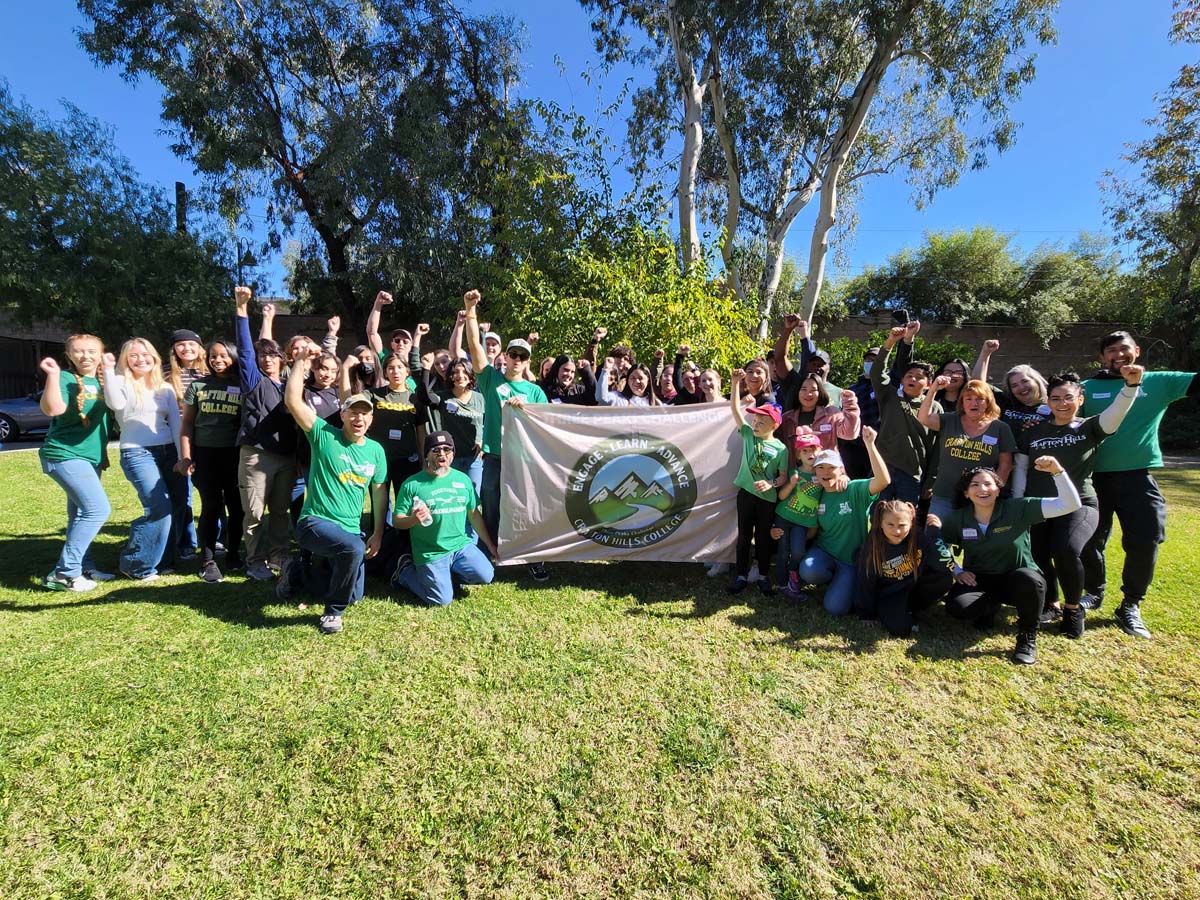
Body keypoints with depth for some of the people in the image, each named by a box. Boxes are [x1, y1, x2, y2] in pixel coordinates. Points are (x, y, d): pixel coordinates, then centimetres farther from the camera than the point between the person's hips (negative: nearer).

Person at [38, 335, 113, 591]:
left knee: (81, 514, 14)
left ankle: (84, 568, 23)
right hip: (65, 455, -8)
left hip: (92, 456, 8)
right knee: (98, 510, -16)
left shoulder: (103, 381, 9)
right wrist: (53, 376, -33)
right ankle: (63, 573, -9)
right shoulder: (66, 378, -10)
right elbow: (53, 409, -28)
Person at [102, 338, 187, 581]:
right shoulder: (121, 383, 4)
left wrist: (182, 456, 2)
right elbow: (115, 404, -19)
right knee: (160, 509, -14)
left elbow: (175, 424, 10)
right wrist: (108, 370, -24)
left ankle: (162, 561, 16)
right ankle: (135, 563, 4)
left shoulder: (165, 388, 15)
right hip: (137, 453, -4)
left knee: (174, 507, 0)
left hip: (168, 452, 4)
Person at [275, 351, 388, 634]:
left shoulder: (376, 450, 4)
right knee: (353, 548, -38)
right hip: (316, 522, -6)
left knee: (353, 594, 12)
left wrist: (378, 533, 7)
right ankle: (333, 612, -11)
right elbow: (292, 401, -22)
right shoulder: (324, 435, -9)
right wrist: (301, 363, -20)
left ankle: (298, 571, 38)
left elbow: (379, 491, 10)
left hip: (352, 529, 6)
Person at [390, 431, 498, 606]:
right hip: (431, 554, -4)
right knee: (442, 600, -9)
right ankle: (406, 571, 16)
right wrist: (413, 519, -27)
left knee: (486, 576, -16)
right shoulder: (412, 484, -7)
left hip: (462, 546, 4)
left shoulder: (463, 480, 5)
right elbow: (397, 521, -5)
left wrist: (490, 545, 12)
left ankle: (446, 576, 11)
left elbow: (474, 514, 12)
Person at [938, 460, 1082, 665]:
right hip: (978, 581, 1)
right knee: (957, 607, -30)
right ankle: (990, 605, 10)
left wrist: (1057, 471, -34)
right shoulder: (956, 519, -8)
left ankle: (1027, 637, -10)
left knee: (1029, 578, -39)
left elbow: (1070, 505, -21)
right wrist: (956, 571, -6)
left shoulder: (1018, 508, -13)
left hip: (1015, 579, -1)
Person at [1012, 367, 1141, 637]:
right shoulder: (1032, 432, 10)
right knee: (1036, 559, -10)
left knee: (1067, 551, -27)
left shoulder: (1089, 428, 5)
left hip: (1079, 504, -2)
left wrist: (1131, 385, -34)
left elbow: (1116, 412, -16)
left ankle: (1072, 609, 0)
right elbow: (1020, 468, 12)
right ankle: (1047, 604, 22)